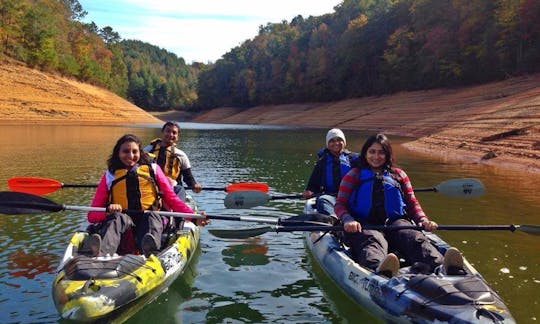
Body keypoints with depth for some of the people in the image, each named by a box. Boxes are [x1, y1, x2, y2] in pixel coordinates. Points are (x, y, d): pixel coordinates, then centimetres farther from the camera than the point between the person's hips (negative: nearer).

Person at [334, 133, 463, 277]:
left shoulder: (399, 175, 24)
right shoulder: (354, 175, 15)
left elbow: (412, 203, 21)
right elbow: (340, 203, 6)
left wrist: (423, 220, 0)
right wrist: (348, 220, -16)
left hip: (394, 222, 3)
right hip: (364, 225, -2)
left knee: (415, 237, -30)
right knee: (374, 240, -38)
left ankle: (442, 266, -59)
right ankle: (378, 269, -71)